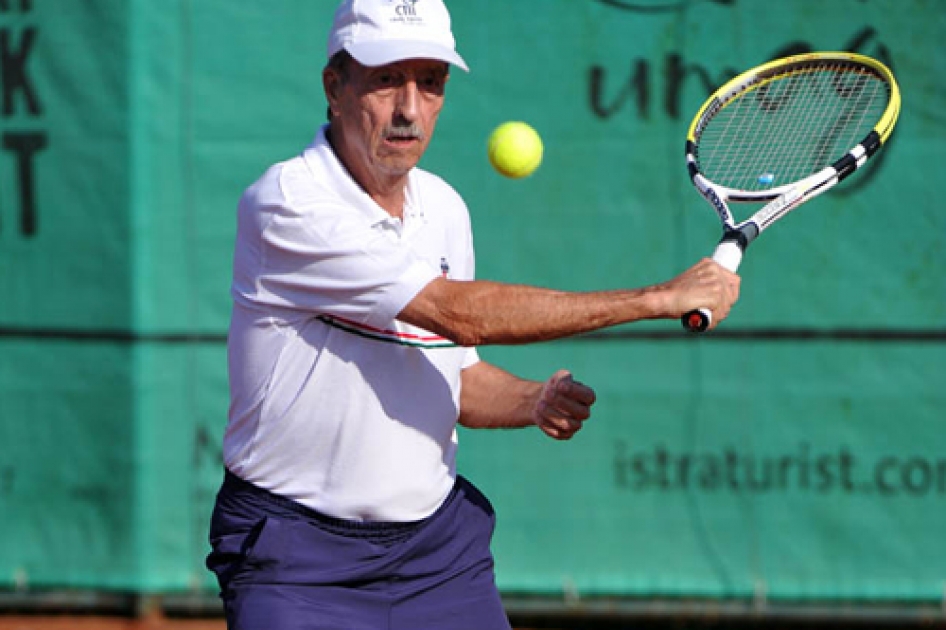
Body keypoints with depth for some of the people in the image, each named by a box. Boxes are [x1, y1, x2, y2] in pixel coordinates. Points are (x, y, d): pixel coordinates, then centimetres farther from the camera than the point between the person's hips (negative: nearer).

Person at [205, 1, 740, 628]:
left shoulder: (444, 209, 8)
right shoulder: (285, 205, -18)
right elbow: (461, 313, -23)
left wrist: (535, 401, -4)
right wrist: (662, 298, -21)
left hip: (440, 545, 7)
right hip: (299, 561, -6)